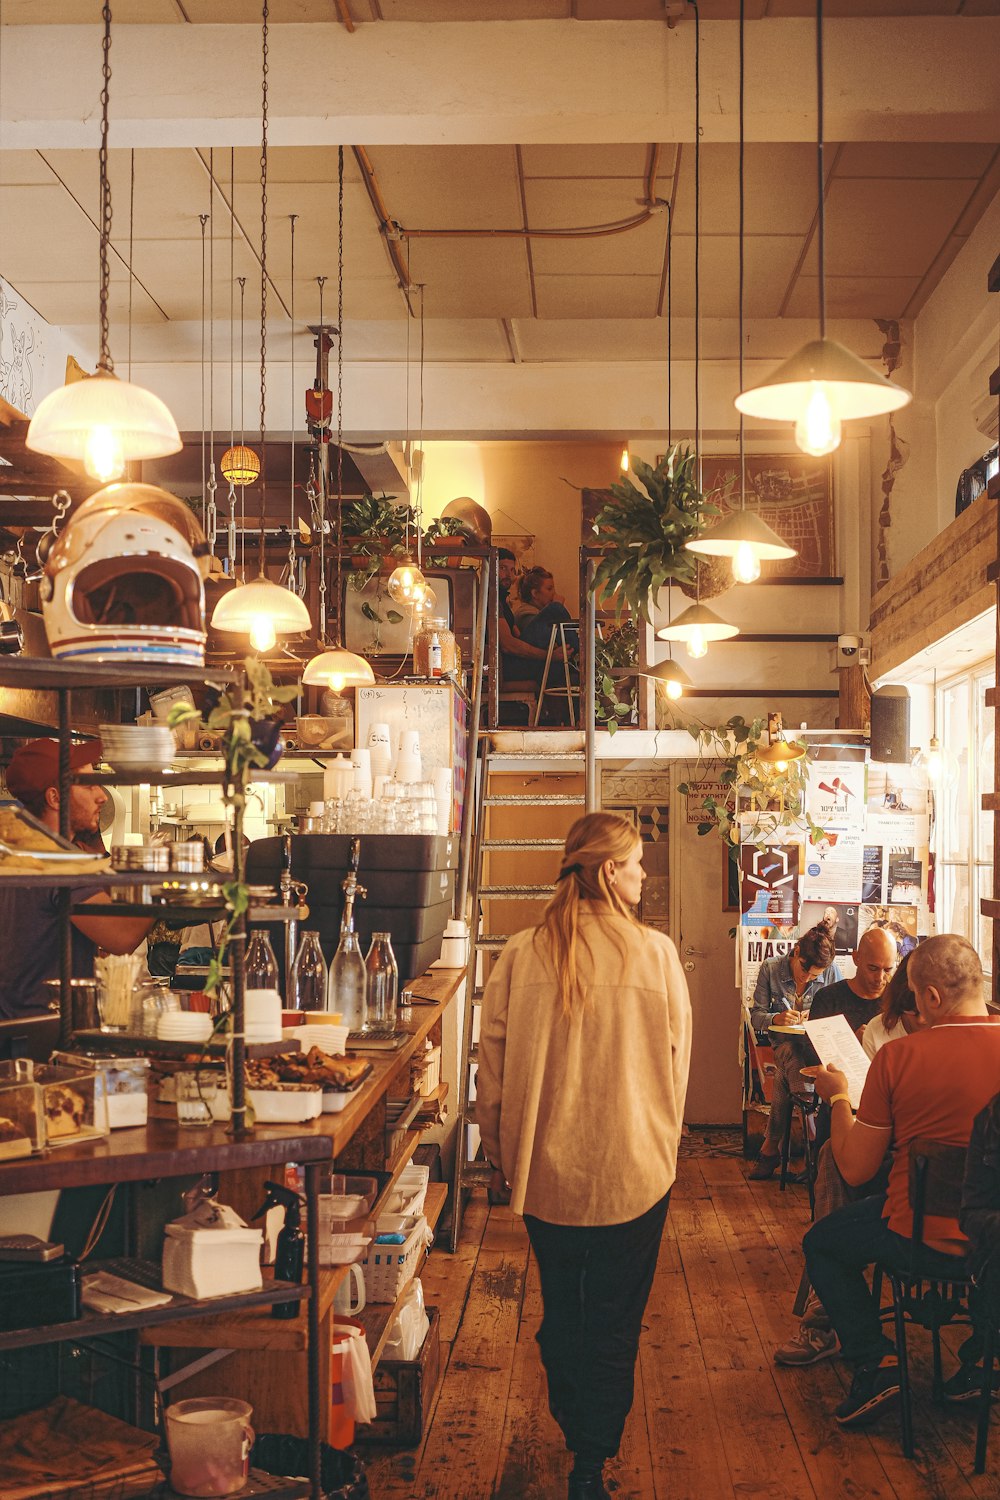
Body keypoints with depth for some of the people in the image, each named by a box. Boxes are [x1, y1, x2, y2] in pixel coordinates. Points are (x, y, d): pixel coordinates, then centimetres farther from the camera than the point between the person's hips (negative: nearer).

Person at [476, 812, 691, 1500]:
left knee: (561, 1311, 22)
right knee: (614, 1324, 12)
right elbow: (676, 1061, -2)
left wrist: (500, 1154, 10)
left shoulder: (522, 954, -9)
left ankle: (575, 1429, 40)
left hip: (546, 1171, 2)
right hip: (633, 1172, -2)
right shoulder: (656, 953, -12)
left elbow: (492, 1063, -3)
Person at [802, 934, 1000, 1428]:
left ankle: (875, 1360, 9)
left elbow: (855, 1170, -9)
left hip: (924, 1240, -4)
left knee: (820, 1244, 23)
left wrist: (838, 1097, 7)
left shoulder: (899, 1056, -18)